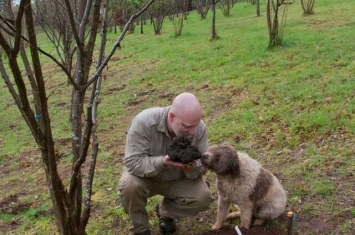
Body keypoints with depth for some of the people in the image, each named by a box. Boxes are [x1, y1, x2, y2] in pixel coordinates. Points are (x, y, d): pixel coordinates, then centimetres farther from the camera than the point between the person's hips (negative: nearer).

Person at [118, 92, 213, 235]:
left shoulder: (199, 128, -23)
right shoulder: (144, 122, -33)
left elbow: (202, 166, -15)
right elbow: (133, 162, -33)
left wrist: (192, 168, -38)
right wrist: (162, 162, -48)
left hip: (178, 179, 3)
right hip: (146, 176, -2)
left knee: (203, 198, -20)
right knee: (129, 185, -33)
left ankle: (165, 211, 11)